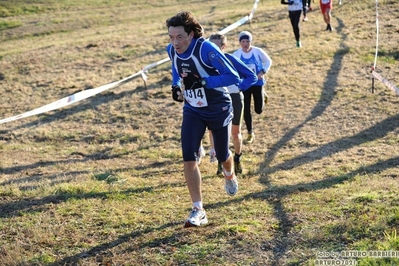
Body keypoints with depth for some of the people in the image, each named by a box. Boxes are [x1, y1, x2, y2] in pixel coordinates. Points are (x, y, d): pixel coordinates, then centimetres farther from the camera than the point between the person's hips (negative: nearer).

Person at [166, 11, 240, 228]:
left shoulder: (206, 49, -28)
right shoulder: (171, 50, -11)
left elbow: (233, 77, -27)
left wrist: (203, 82, -37)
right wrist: (176, 85, -7)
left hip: (218, 110, -3)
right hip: (192, 111, 4)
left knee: (222, 155, 16)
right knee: (188, 158, -12)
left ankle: (230, 177, 54)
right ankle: (198, 210, -4)